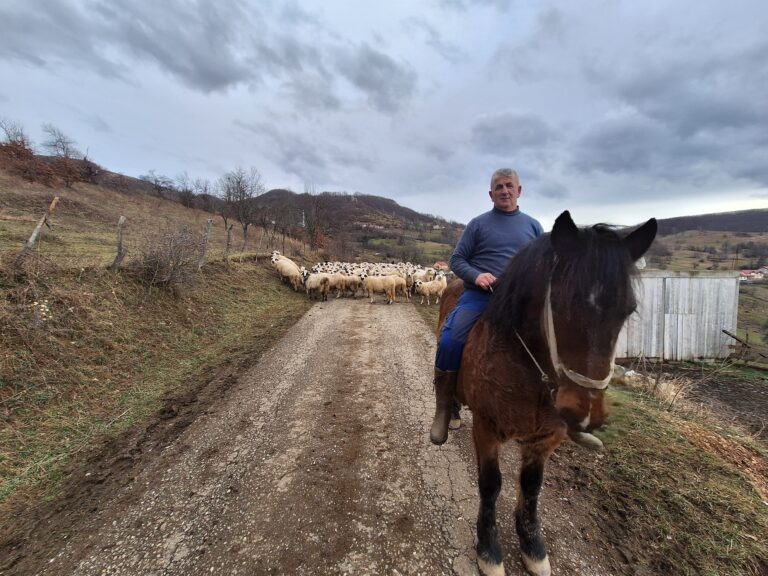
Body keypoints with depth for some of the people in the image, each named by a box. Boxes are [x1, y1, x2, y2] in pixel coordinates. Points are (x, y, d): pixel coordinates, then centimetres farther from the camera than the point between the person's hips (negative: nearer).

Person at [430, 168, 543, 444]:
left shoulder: (532, 226, 16)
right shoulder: (478, 224, 8)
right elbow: (457, 260, 5)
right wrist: (476, 275, -15)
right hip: (480, 295, -3)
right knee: (449, 342, -24)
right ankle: (445, 409, -6)